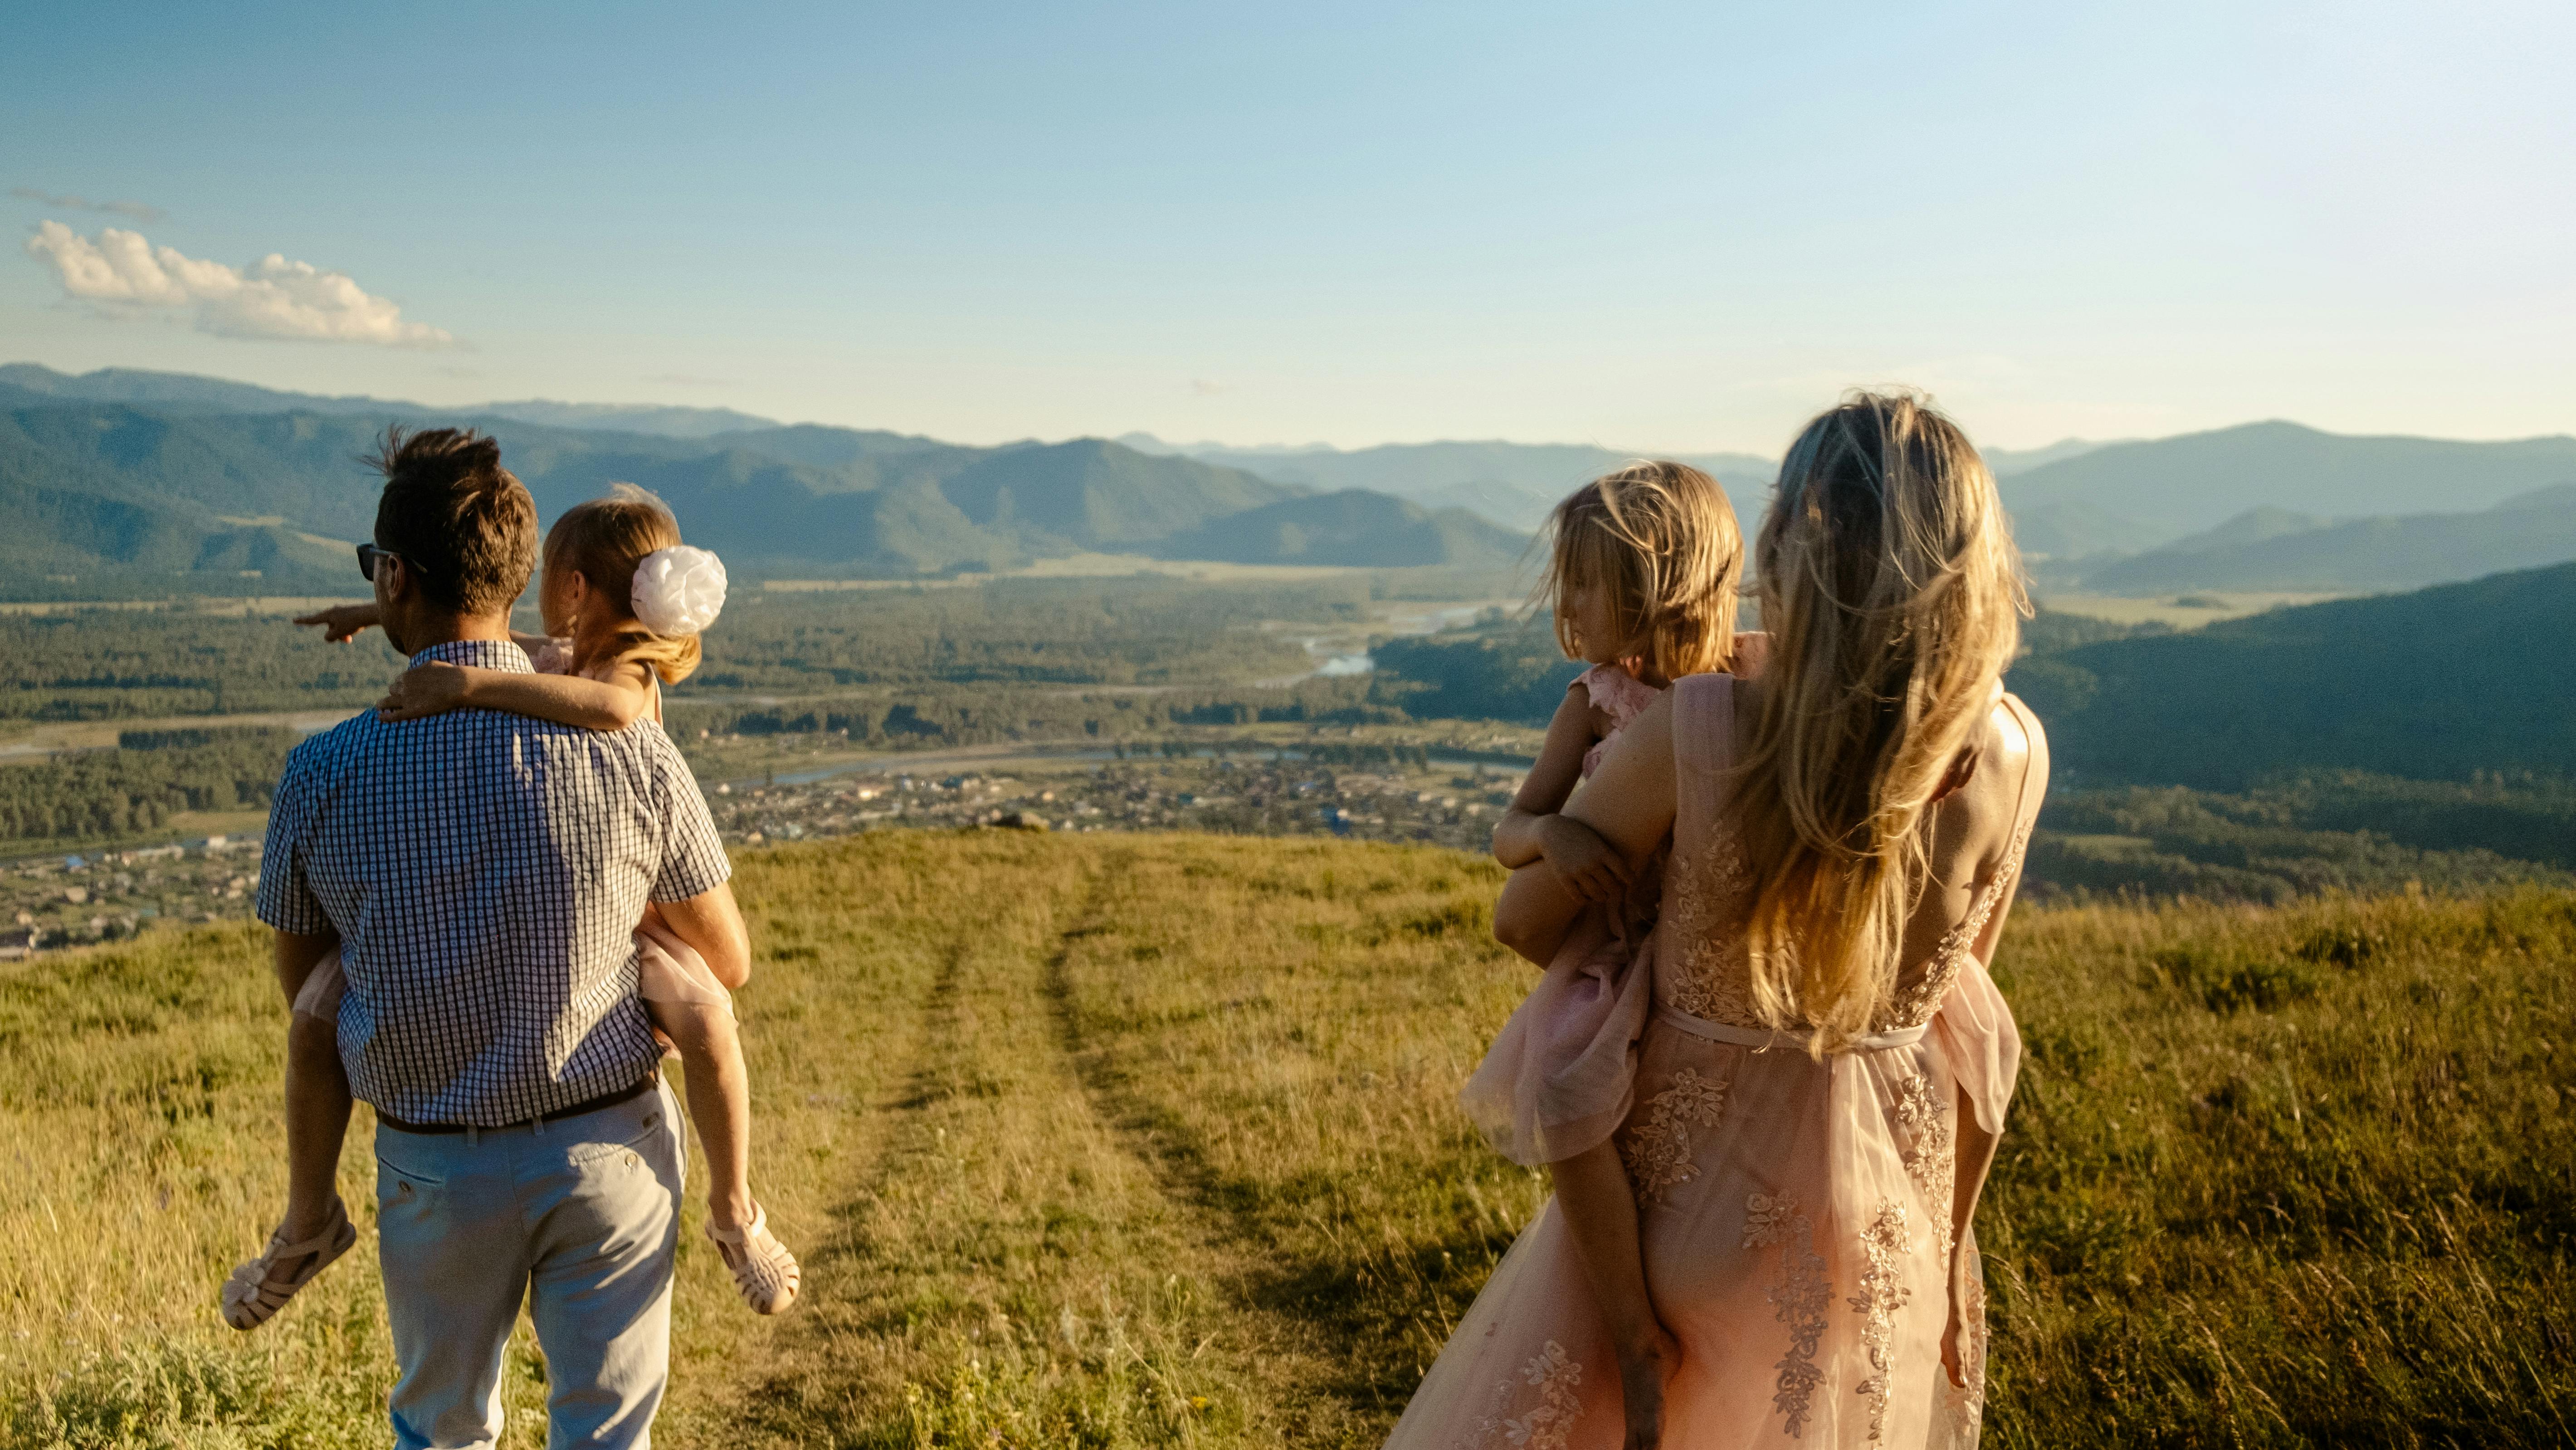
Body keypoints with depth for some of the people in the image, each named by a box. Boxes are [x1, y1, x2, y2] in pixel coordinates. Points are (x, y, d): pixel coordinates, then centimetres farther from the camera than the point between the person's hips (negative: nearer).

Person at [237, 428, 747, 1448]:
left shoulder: (324, 776, -12)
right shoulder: (632, 752, -16)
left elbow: (303, 989, 3)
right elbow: (727, 962, -5)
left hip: (433, 1170, 1)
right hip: (608, 1149, -1)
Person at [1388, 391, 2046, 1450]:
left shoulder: (1693, 728, -27)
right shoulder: (2012, 755, -18)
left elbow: (1523, 920, -11)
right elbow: (1962, 960, 0)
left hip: (1694, 1184, -3)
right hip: (1878, 1210, 3)